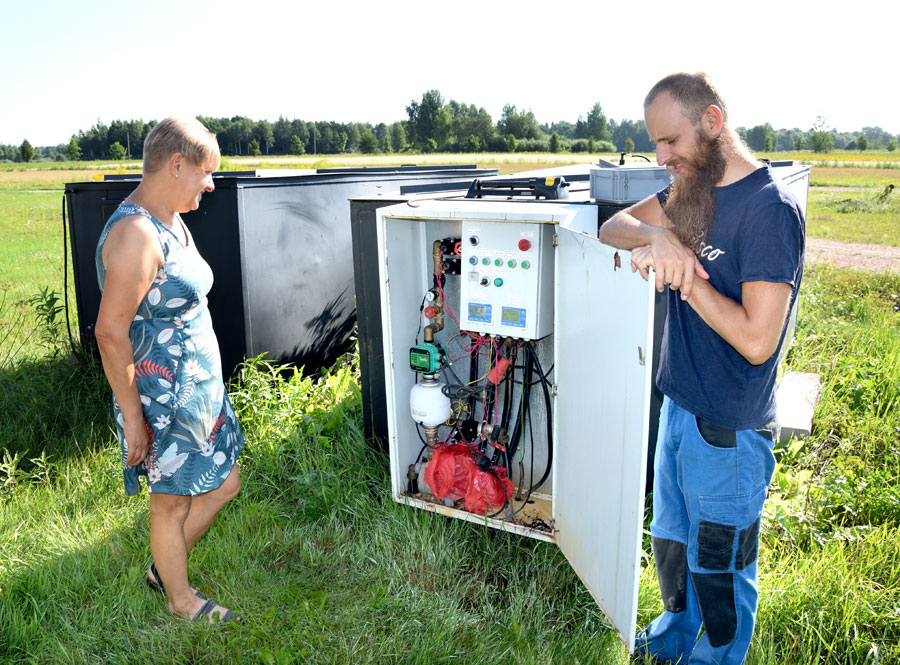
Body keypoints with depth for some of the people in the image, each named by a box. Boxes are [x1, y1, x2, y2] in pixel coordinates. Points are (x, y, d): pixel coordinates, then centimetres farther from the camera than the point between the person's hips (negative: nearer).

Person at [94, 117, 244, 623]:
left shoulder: (173, 223, 7)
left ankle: (165, 567, 41)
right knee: (172, 502, 12)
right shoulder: (135, 234, -24)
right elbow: (111, 333, -25)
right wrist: (132, 417, -20)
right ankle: (181, 599, 36)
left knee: (225, 483, 19)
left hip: (201, 387, 9)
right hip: (162, 398, -9)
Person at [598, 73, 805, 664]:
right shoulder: (694, 188, 4)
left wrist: (684, 275, -21)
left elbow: (756, 340, -26)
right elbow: (614, 226, 2)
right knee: (671, 541, 26)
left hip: (729, 429, -8)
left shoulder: (771, 209, -22)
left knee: (719, 565, 14)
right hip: (680, 405, 8)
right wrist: (657, 237, -19)